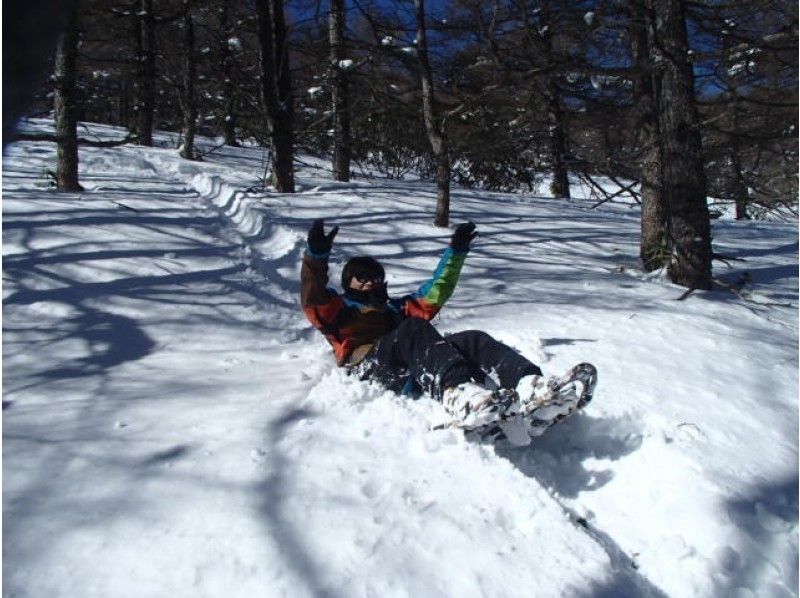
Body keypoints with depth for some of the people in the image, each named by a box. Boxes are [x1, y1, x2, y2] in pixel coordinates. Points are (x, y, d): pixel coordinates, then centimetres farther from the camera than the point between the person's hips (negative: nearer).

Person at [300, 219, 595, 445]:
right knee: (415, 329, -35)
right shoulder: (339, 309, 30)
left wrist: (456, 251, 34)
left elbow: (436, 290, 40)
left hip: (421, 368, 5)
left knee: (473, 339, -22)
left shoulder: (398, 307, 43)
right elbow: (312, 300, 9)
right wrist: (316, 255, -7)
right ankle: (460, 392, -64)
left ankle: (529, 387, -50)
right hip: (371, 363, -4)